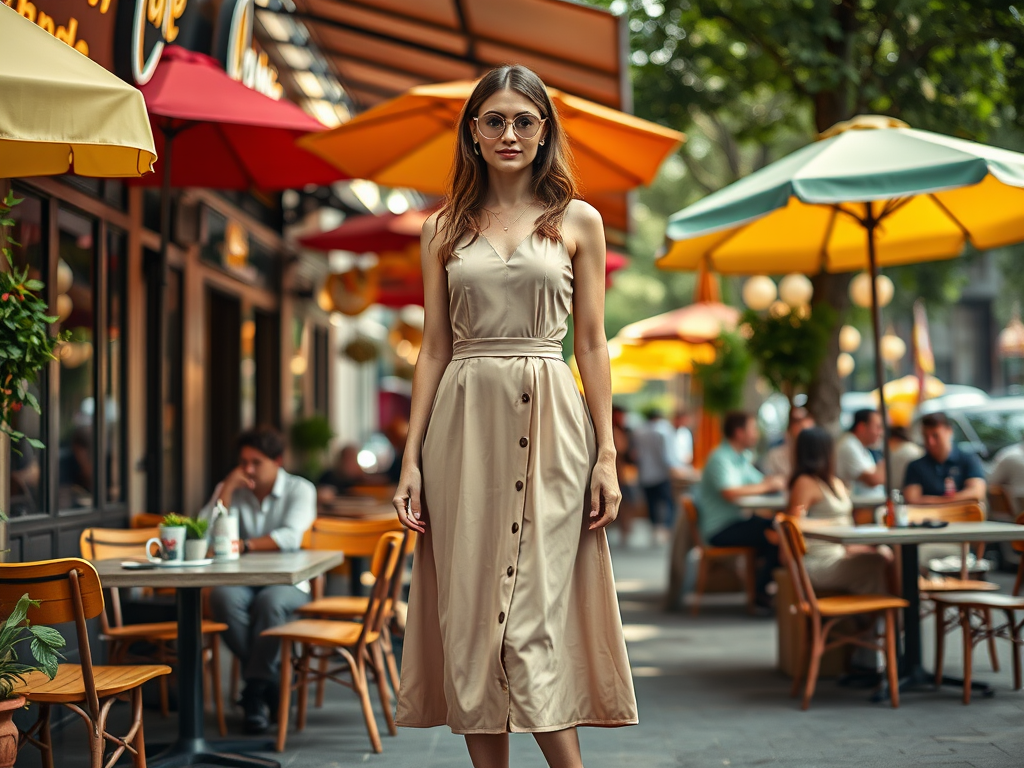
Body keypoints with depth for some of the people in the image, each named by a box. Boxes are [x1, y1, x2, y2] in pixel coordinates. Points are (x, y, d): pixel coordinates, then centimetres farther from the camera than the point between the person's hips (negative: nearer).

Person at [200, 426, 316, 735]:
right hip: (242, 581, 2)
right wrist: (227, 489, -8)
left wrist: (245, 545, -23)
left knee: (270, 602, -37)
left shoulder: (299, 489, 1)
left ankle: (255, 692, -23)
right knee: (222, 597, -33)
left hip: (287, 582, -2)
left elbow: (290, 537, -16)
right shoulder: (230, 490, 11)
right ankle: (271, 683, -21)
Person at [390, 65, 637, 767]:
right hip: (464, 423, 2)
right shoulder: (445, 229, 10)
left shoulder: (577, 221, 6)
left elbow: (591, 344, 5)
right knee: (470, 605, 2)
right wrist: (412, 459, 3)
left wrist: (607, 455, -2)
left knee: (535, 607, -7)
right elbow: (435, 348, 10)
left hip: (549, 425, -2)